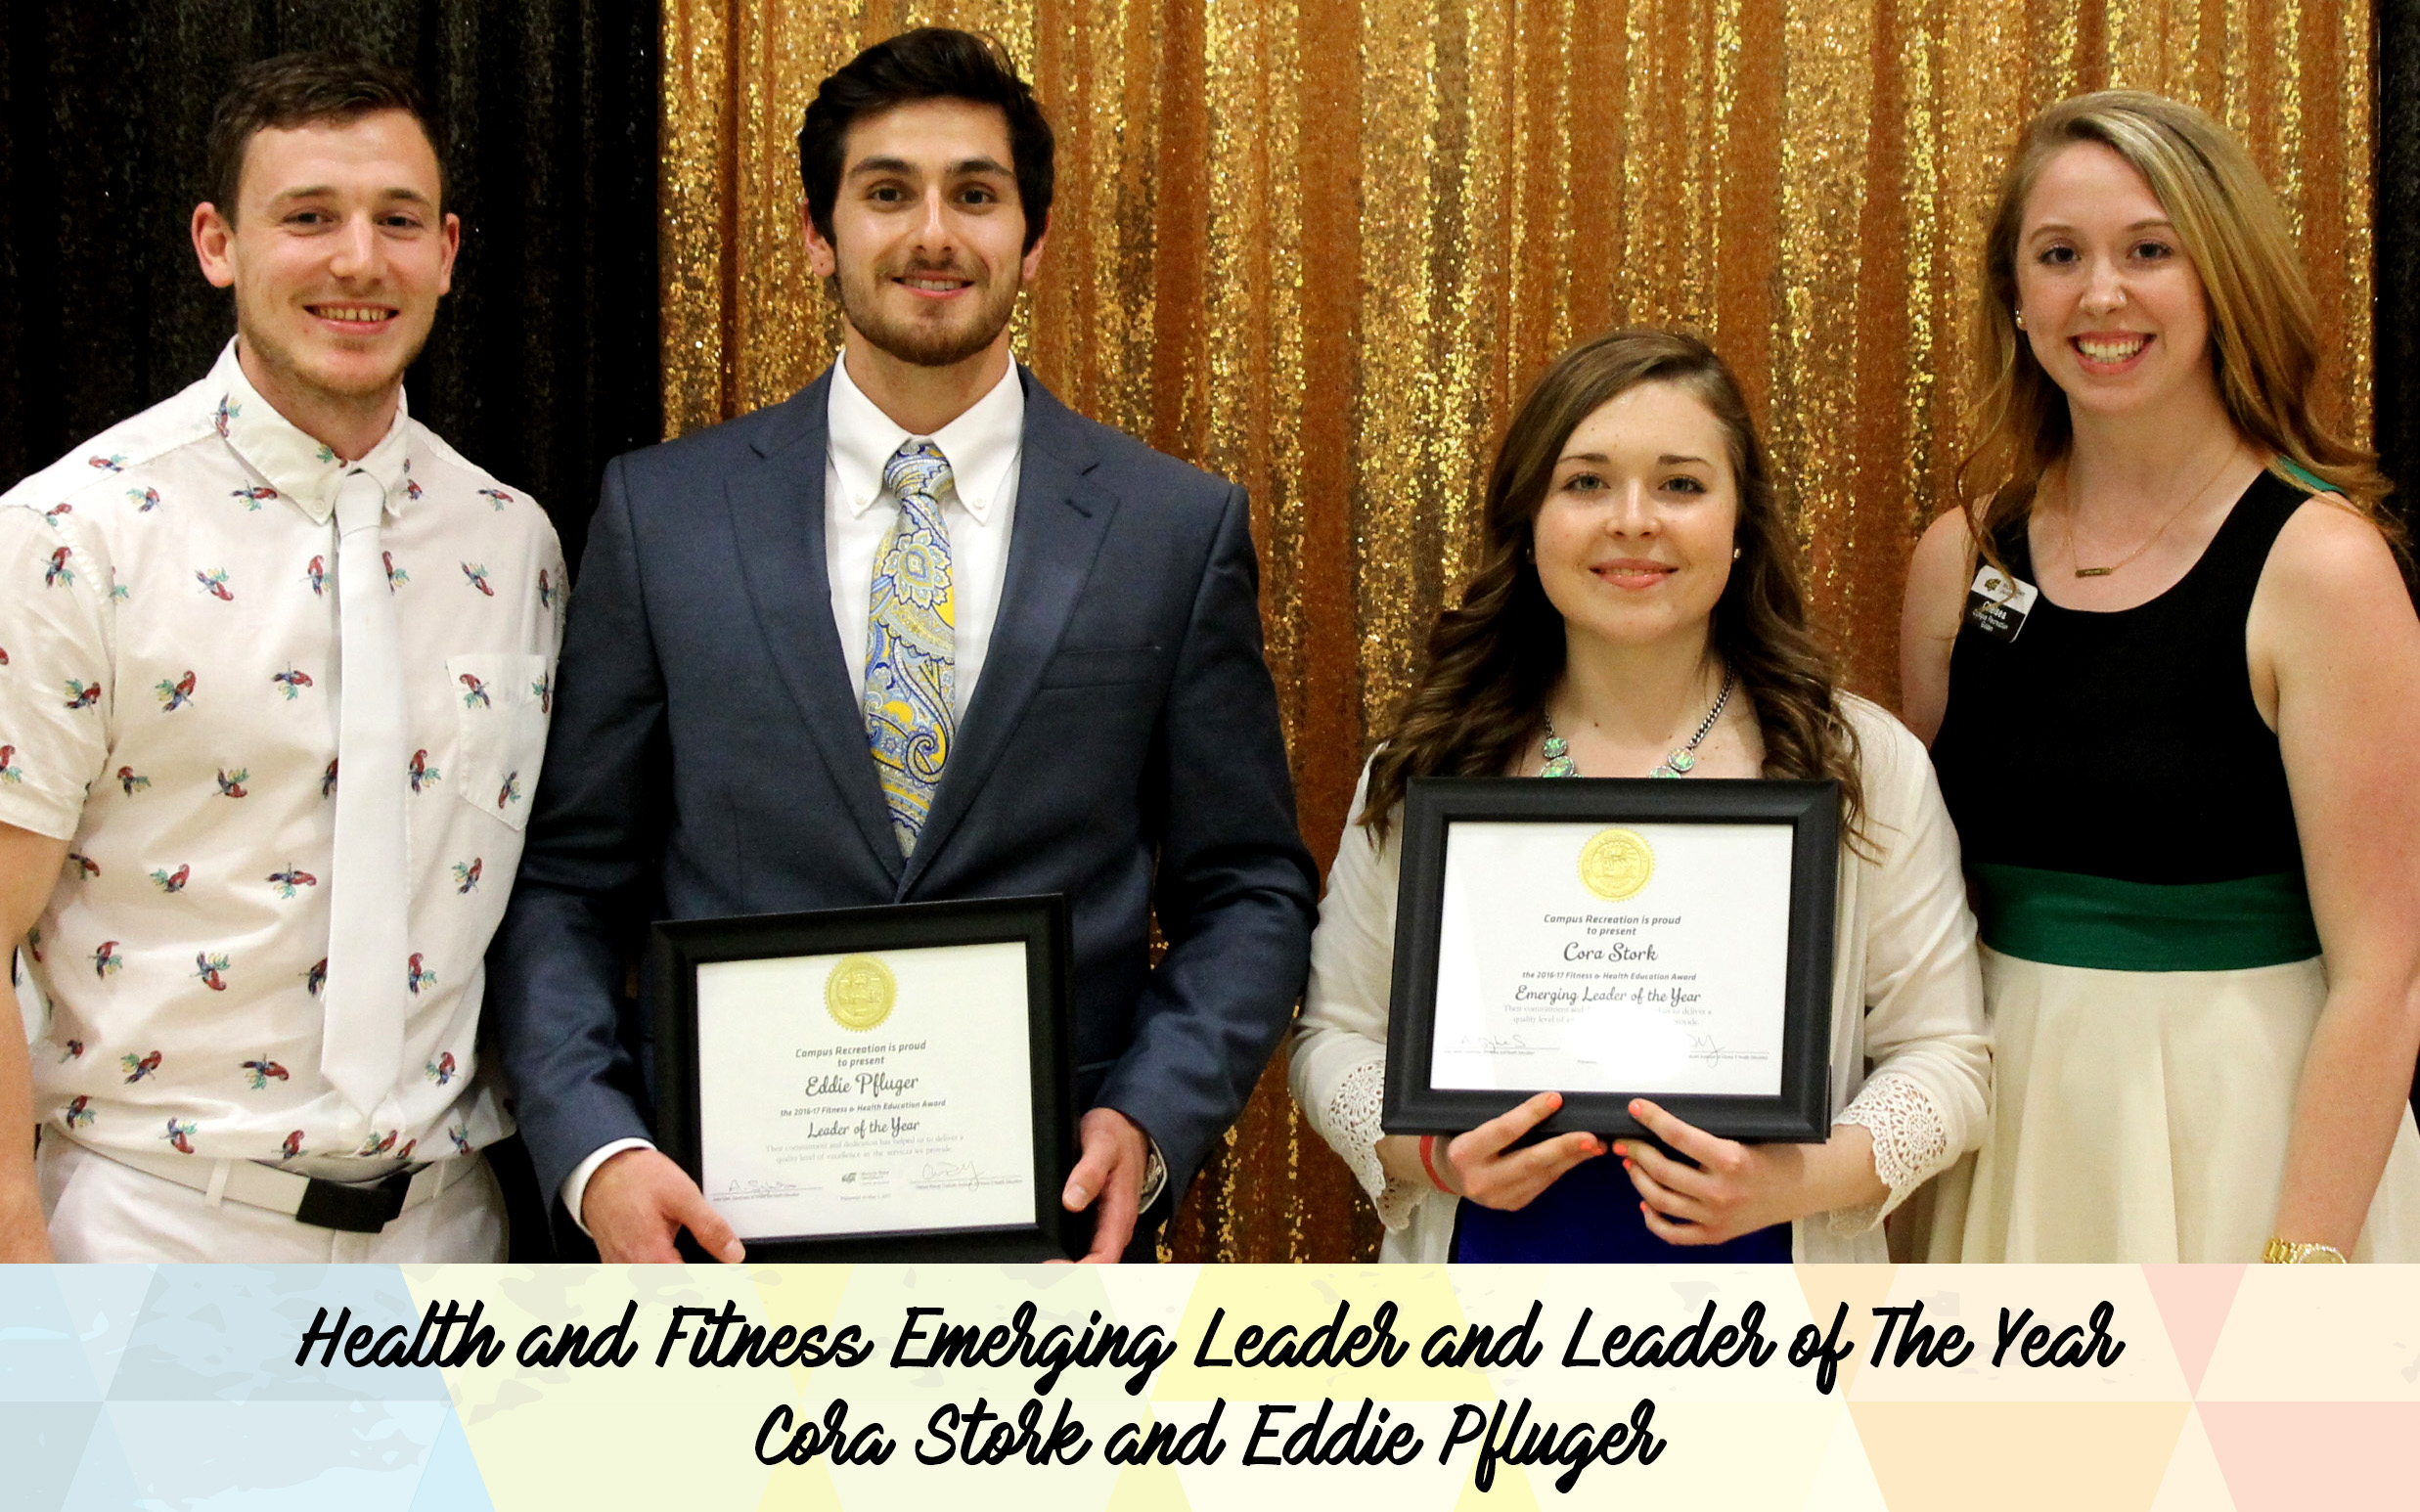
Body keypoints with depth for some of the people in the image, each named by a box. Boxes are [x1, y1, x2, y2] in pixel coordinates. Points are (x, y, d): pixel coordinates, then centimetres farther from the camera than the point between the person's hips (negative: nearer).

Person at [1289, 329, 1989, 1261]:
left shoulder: (1865, 765, -2)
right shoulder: (1423, 775, -1)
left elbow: (1943, 1052, -1)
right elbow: (1337, 1036, 5)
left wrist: (1809, 1177, -19)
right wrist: (1426, 1153, -15)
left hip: (1753, 1308, 0)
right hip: (1489, 1264, 1)